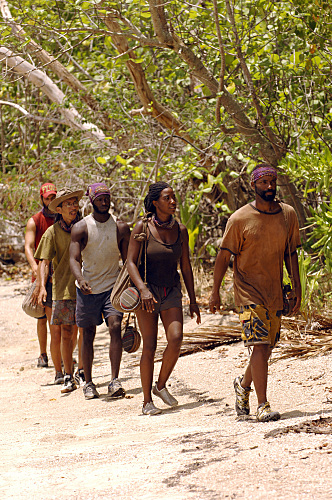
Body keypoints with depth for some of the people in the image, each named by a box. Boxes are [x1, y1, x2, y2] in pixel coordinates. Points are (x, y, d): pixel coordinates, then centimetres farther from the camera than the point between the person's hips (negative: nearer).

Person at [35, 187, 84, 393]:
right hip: (63, 289, -1)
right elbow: (44, 261, -5)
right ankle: (68, 378, 5)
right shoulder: (53, 232, -1)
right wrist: (42, 286, -18)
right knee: (66, 333, -3)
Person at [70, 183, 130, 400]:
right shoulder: (81, 228, -7)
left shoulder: (121, 227, -2)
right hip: (88, 288, 0)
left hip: (113, 285, 0)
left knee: (115, 326, -17)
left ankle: (115, 381, -19)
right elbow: (74, 259, -16)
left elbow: (128, 260, 2)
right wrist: (80, 280, -36)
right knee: (88, 335, 5)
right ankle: (88, 383, 17)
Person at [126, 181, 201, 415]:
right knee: (150, 346, -7)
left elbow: (186, 267, 10)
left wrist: (193, 300, 9)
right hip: (147, 291, -3)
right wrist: (143, 289, -26)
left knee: (176, 338, -16)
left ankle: (161, 385, 6)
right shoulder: (143, 227, -8)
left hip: (171, 291, 3)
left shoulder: (180, 230, 3)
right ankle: (147, 401, 3)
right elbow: (130, 262, -11)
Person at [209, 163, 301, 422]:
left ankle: (244, 385, 39)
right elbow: (224, 256, -3)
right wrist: (215, 293, -2)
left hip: (275, 292, 5)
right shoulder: (240, 219, -9)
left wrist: (297, 288, 6)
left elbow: (291, 253, 12)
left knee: (267, 347, 12)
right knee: (259, 344, -15)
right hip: (249, 291, -5)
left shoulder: (288, 214, 4)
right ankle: (263, 405, -13)